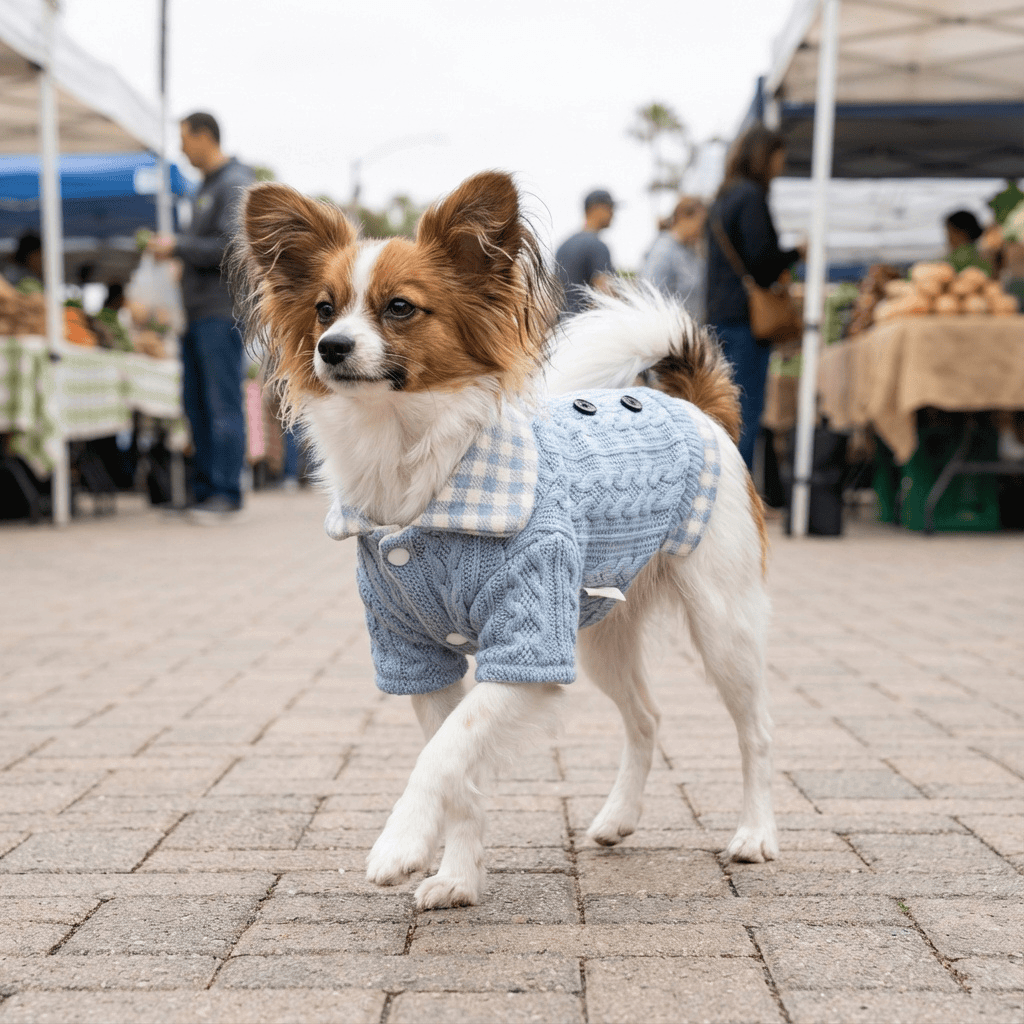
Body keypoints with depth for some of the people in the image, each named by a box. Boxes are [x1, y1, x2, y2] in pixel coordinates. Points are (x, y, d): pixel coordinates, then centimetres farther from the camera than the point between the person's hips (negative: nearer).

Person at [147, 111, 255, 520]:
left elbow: (231, 248, -18)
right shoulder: (207, 186, 22)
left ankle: (226, 492, -7)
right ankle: (206, 490, 12)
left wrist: (178, 246, -11)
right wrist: (172, 249, 12)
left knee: (223, 403, -9)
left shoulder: (236, 184, -8)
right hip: (197, 312, 9)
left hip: (222, 312, -9)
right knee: (197, 404, 8)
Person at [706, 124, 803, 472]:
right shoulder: (751, 196, -9)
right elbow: (760, 258, -17)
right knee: (747, 414, -8)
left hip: (721, 315, 9)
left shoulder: (723, 197, 20)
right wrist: (797, 253, -1)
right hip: (745, 316, -9)